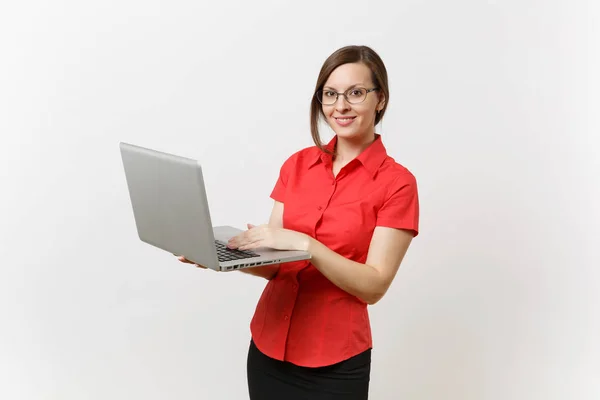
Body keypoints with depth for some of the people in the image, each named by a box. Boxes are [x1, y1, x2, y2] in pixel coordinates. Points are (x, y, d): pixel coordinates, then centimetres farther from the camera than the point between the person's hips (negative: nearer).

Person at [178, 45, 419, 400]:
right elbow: (276, 264, 4)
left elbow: (374, 286, -15)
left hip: (333, 362, -4)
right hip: (269, 345, 4)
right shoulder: (298, 164, 4)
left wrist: (304, 243, -25)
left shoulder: (397, 183, -8)